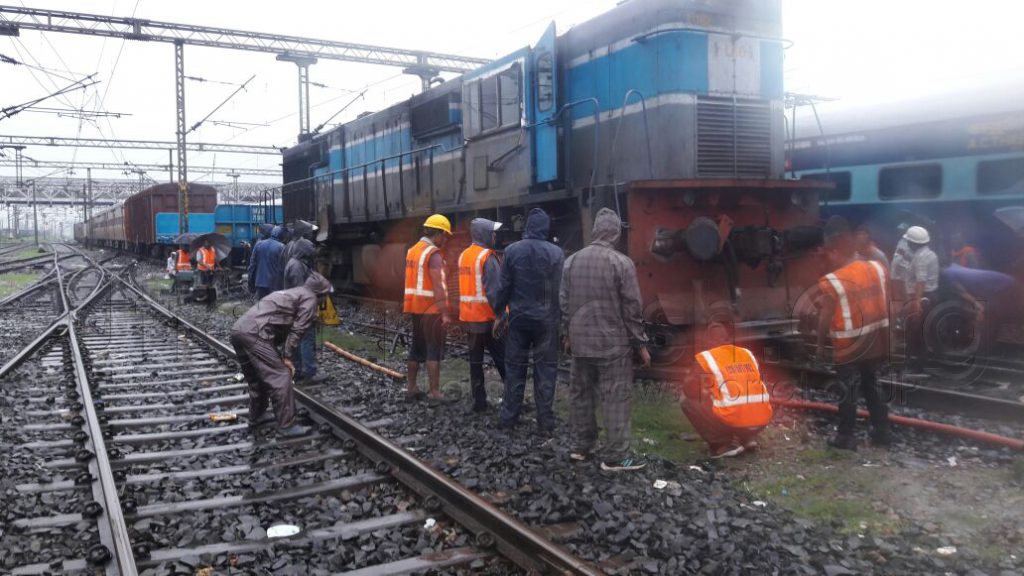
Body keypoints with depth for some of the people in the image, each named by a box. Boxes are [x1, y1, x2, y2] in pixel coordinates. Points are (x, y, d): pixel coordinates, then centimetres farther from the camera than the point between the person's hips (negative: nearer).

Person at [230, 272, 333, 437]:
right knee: (280, 377, -5)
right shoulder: (310, 298, 7)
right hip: (255, 333, -9)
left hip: (238, 329, 9)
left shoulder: (291, 293, 33)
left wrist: (281, 357, 27)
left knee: (256, 377, 24)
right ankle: (287, 426, -2)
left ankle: (256, 416, 38)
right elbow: (297, 331, -3)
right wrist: (287, 357, 1)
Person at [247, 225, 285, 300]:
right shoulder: (281, 247, -9)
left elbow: (252, 265, 7)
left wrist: (251, 284, 13)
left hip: (260, 283, 4)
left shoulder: (258, 244, 5)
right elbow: (282, 268, -11)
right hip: (275, 285, -4)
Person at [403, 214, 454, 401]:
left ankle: (412, 388, 23)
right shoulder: (433, 254, -15)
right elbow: (437, 287, -21)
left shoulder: (412, 250, 12)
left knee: (417, 348, 16)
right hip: (431, 308, -8)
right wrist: (445, 313, -23)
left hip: (415, 308, 8)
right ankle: (435, 393, -6)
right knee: (434, 351, -5)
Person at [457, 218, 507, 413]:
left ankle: (478, 401, 10)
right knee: (502, 359, 1)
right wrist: (501, 315, -20)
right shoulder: (488, 257, -14)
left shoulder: (463, 255, 10)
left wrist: (463, 312, 18)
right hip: (487, 317, -7)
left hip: (469, 317, 7)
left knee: (475, 360, 8)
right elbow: (494, 290, -21)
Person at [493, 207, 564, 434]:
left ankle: (508, 417, 15)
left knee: (514, 367, 11)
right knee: (545, 369, 5)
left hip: (518, 317, 1)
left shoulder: (512, 250, -4)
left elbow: (504, 286, -2)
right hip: (546, 319, -1)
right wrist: (562, 319, 5)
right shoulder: (556, 253, -7)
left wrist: (498, 312, 10)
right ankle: (545, 422, 6)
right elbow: (561, 289, -4)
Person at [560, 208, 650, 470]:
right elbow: (632, 308, -10)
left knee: (580, 394, 15)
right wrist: (640, 344, -2)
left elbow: (564, 302, 10)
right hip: (613, 343, -5)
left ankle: (580, 446, 24)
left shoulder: (571, 261, 5)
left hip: (580, 342, 6)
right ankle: (615, 456, 4)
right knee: (615, 398, 0)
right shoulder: (622, 263, -11)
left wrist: (568, 334, 21)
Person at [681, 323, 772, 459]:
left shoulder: (706, 357, 2)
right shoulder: (748, 354, 17)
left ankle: (723, 444, 6)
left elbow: (690, 391, 4)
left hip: (733, 421, -6)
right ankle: (748, 439, 18)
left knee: (686, 401, 12)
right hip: (762, 419, 6)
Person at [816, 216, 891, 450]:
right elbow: (885, 305, 7)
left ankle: (846, 436, 17)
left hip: (848, 347, -5)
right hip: (876, 343, 6)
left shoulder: (831, 282, -20)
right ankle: (881, 430, 29)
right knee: (872, 387, 21)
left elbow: (825, 318, -13)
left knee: (848, 392, 7)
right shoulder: (877, 268, -2)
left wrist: (820, 344, 0)